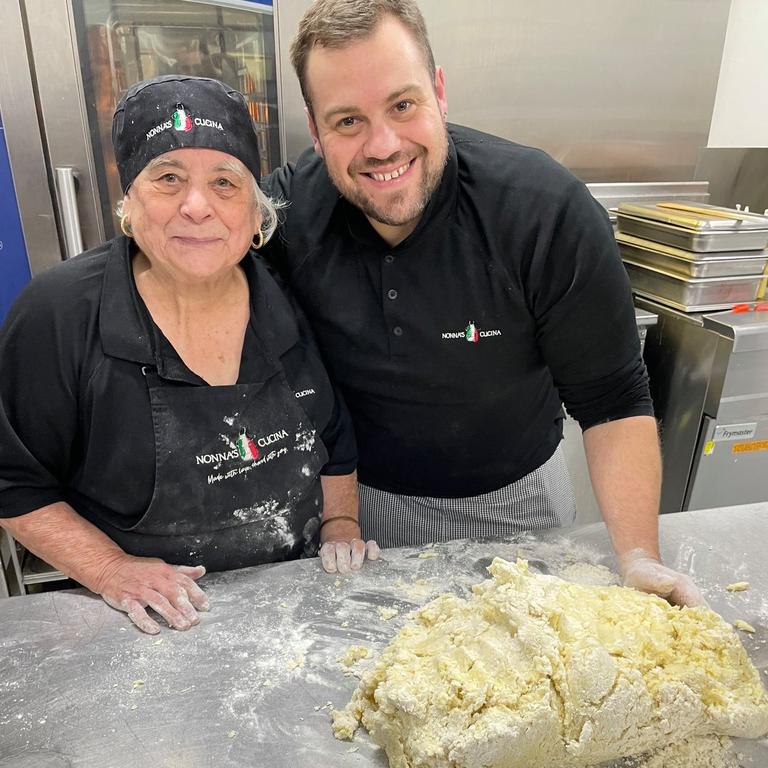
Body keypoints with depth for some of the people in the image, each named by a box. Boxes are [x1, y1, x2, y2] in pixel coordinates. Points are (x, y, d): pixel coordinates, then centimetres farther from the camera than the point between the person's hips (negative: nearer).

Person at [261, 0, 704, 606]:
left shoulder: (549, 210, -25)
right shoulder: (284, 210, -19)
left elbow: (613, 401, -16)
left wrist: (640, 558, -22)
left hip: (516, 500, 0)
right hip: (367, 501, 1)